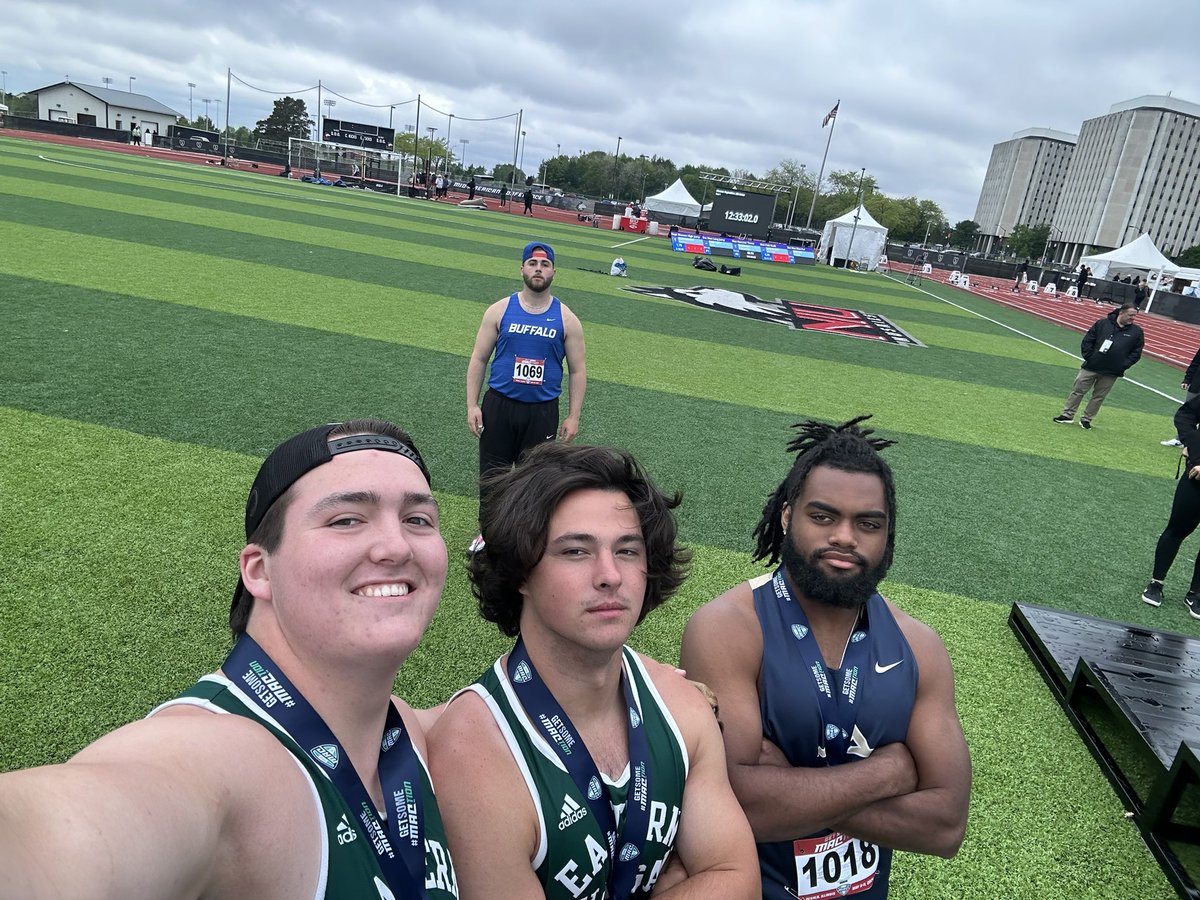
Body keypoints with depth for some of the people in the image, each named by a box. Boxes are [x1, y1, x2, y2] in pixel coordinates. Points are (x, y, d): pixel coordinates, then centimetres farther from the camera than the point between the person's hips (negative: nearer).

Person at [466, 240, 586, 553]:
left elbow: (578, 371, 3)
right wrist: (472, 405, -4)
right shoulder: (500, 310, -1)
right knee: (492, 471, 8)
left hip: (542, 412, 0)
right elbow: (478, 359, 2)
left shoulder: (566, 319, -1)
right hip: (499, 405, 0)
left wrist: (573, 416, -2)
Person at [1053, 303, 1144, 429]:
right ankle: (1067, 415, 12)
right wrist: (1088, 356, -7)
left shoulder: (1136, 331, 3)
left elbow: (1136, 352, 6)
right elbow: (1087, 341, 2)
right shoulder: (1102, 323, -1)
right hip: (1091, 367, -1)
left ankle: (1086, 419, 17)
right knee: (1078, 390, 2)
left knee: (1098, 397, 6)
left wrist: (1124, 365, -5)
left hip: (1111, 373, 1)